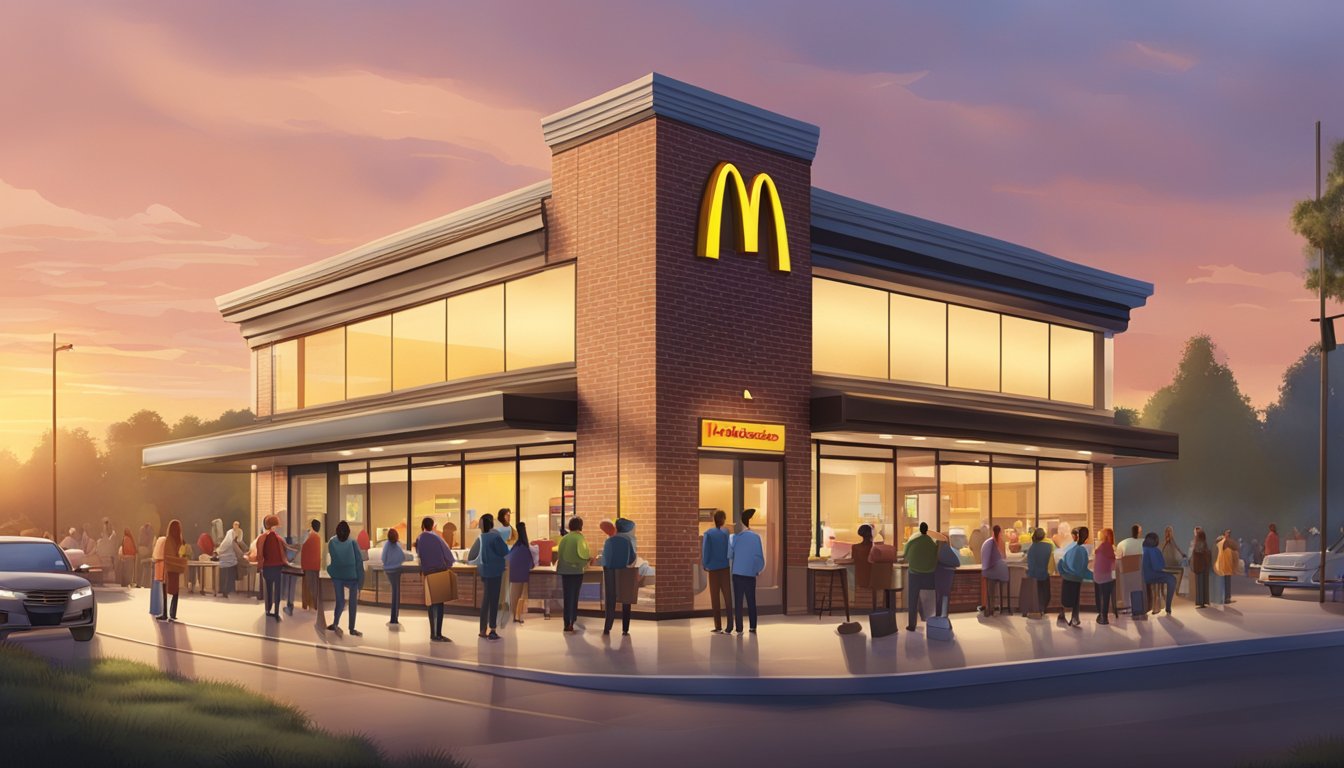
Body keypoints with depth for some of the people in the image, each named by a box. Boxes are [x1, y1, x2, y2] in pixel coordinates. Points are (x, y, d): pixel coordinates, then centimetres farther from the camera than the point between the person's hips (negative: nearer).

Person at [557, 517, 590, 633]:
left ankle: (567, 622, 10)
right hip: (576, 570, -3)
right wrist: (589, 558, 4)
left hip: (564, 570, 3)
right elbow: (583, 554, -15)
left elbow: (559, 554, 4)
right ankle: (571, 622, 9)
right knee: (574, 596, 9)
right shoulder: (580, 538, -10)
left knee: (567, 596, 11)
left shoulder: (564, 538, 2)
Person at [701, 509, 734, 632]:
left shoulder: (708, 534, -6)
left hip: (713, 568, -1)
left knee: (715, 597, 6)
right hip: (725, 568, 1)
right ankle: (730, 624, -3)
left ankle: (718, 626, 4)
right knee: (727, 596, 4)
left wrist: (704, 565, 5)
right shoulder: (727, 532, -4)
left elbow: (705, 551, -7)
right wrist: (733, 565, 5)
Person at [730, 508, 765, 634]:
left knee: (738, 601, 4)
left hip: (737, 573, -1)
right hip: (751, 574, 1)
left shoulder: (735, 537, -6)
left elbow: (729, 555, -3)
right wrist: (758, 570, 13)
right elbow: (760, 556, -3)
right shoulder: (756, 537, -5)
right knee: (751, 601, 10)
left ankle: (739, 629, 2)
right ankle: (753, 627, 7)